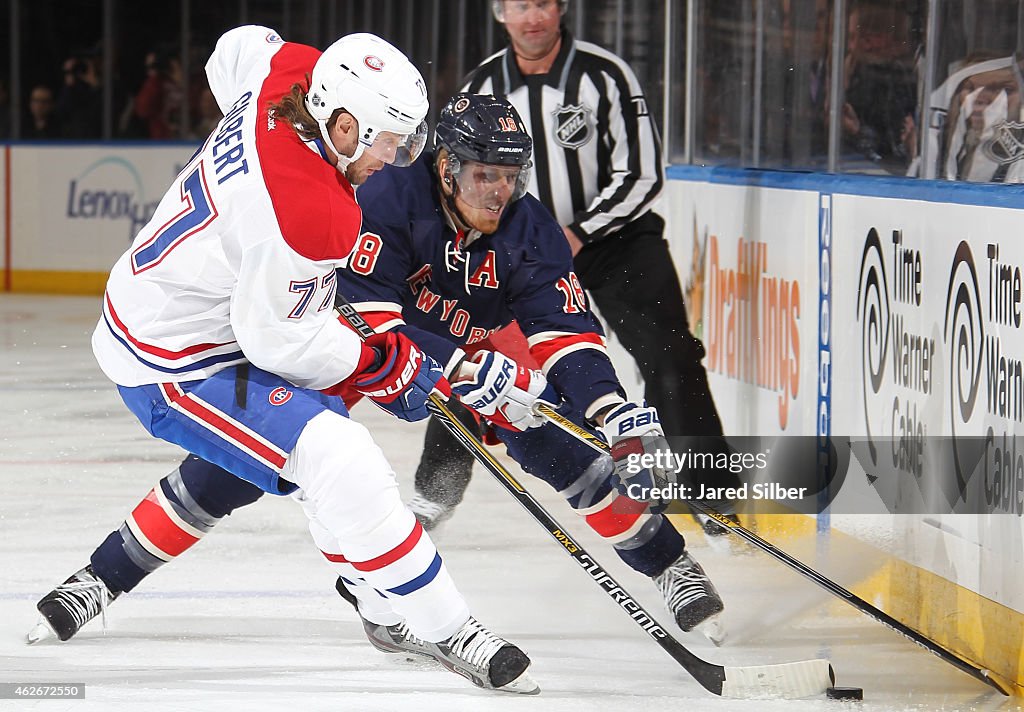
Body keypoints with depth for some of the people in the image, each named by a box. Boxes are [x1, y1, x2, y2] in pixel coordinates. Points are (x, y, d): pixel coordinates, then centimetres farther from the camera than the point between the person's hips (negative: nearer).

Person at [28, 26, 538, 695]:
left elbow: (238, 49, 16)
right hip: (172, 363, -10)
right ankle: (442, 629, -12)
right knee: (342, 465, -19)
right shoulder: (311, 214, -34)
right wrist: (390, 368, -9)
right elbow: (282, 339, -23)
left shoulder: (287, 71, -10)